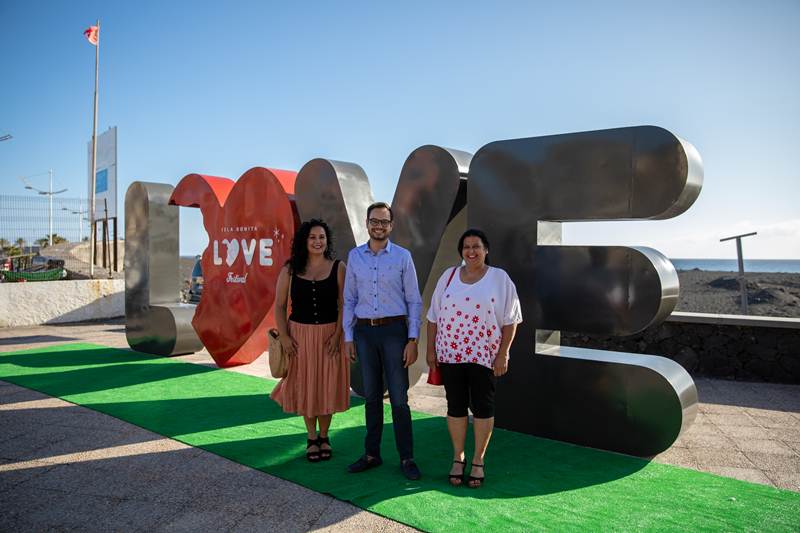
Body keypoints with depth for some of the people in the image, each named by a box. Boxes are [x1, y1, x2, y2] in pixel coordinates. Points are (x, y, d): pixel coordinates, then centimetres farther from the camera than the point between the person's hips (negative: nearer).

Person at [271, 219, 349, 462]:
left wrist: (337, 335, -13)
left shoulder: (338, 268, -3)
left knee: (327, 386, 9)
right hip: (300, 334, 1)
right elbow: (279, 305, 1)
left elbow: (344, 305, -5)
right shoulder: (290, 269, -1)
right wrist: (284, 336, -7)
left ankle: (324, 437, 30)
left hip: (329, 334, -1)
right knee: (305, 386, 11)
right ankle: (312, 438, 29)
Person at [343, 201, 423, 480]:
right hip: (364, 331, 3)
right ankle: (371, 454, 24)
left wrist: (413, 340, -7)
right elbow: (349, 299, 9)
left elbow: (414, 301, -1)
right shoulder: (354, 256, 6)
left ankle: (407, 458, 13)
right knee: (371, 396, 12)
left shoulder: (403, 256, -1)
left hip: (394, 331, -2)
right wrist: (348, 337, 5)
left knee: (398, 397, 1)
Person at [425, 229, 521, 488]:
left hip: (484, 356, -2)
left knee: (482, 407, 6)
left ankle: (478, 461, 22)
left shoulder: (499, 278, -2)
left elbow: (510, 320, -4)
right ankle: (458, 458, 26)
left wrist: (503, 354, -9)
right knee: (455, 406, 10)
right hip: (451, 354, 2)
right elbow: (434, 316, 8)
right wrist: (430, 349, 4)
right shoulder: (449, 276, 5)